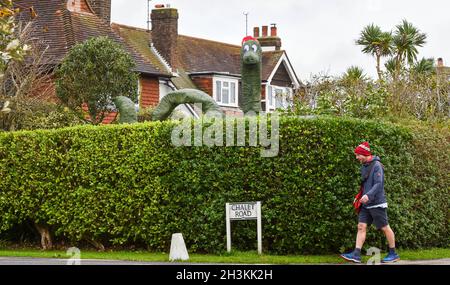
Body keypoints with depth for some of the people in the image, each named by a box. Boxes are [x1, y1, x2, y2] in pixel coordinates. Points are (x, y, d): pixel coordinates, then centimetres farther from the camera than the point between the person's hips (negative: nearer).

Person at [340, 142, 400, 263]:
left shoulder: (376, 165, -13)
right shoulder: (364, 166, 14)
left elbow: (378, 184, -22)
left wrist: (368, 195, -34)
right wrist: (360, 197, 16)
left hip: (377, 203, -8)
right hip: (366, 204, 8)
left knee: (385, 228, 1)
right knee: (361, 227, -2)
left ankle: (393, 254, 13)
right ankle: (356, 255, -8)